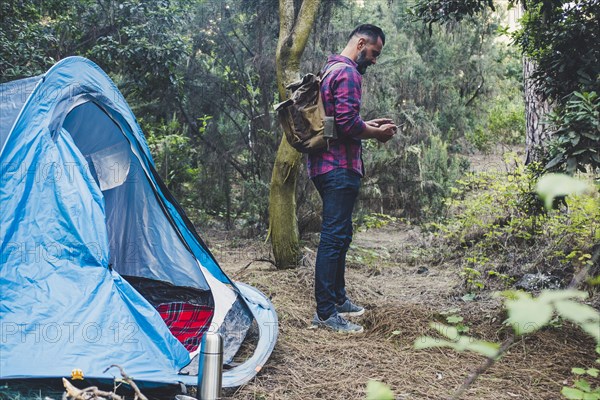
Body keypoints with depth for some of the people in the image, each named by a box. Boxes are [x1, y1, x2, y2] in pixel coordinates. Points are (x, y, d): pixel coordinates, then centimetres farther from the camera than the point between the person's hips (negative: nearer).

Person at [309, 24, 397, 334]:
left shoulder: (329, 70, 21)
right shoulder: (348, 73, -11)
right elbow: (347, 124, -21)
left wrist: (368, 125, 18)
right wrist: (377, 133, -6)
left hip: (323, 165, 11)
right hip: (340, 167, -11)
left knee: (339, 233, 17)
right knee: (334, 236, -8)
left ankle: (337, 299, 28)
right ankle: (325, 313, -3)